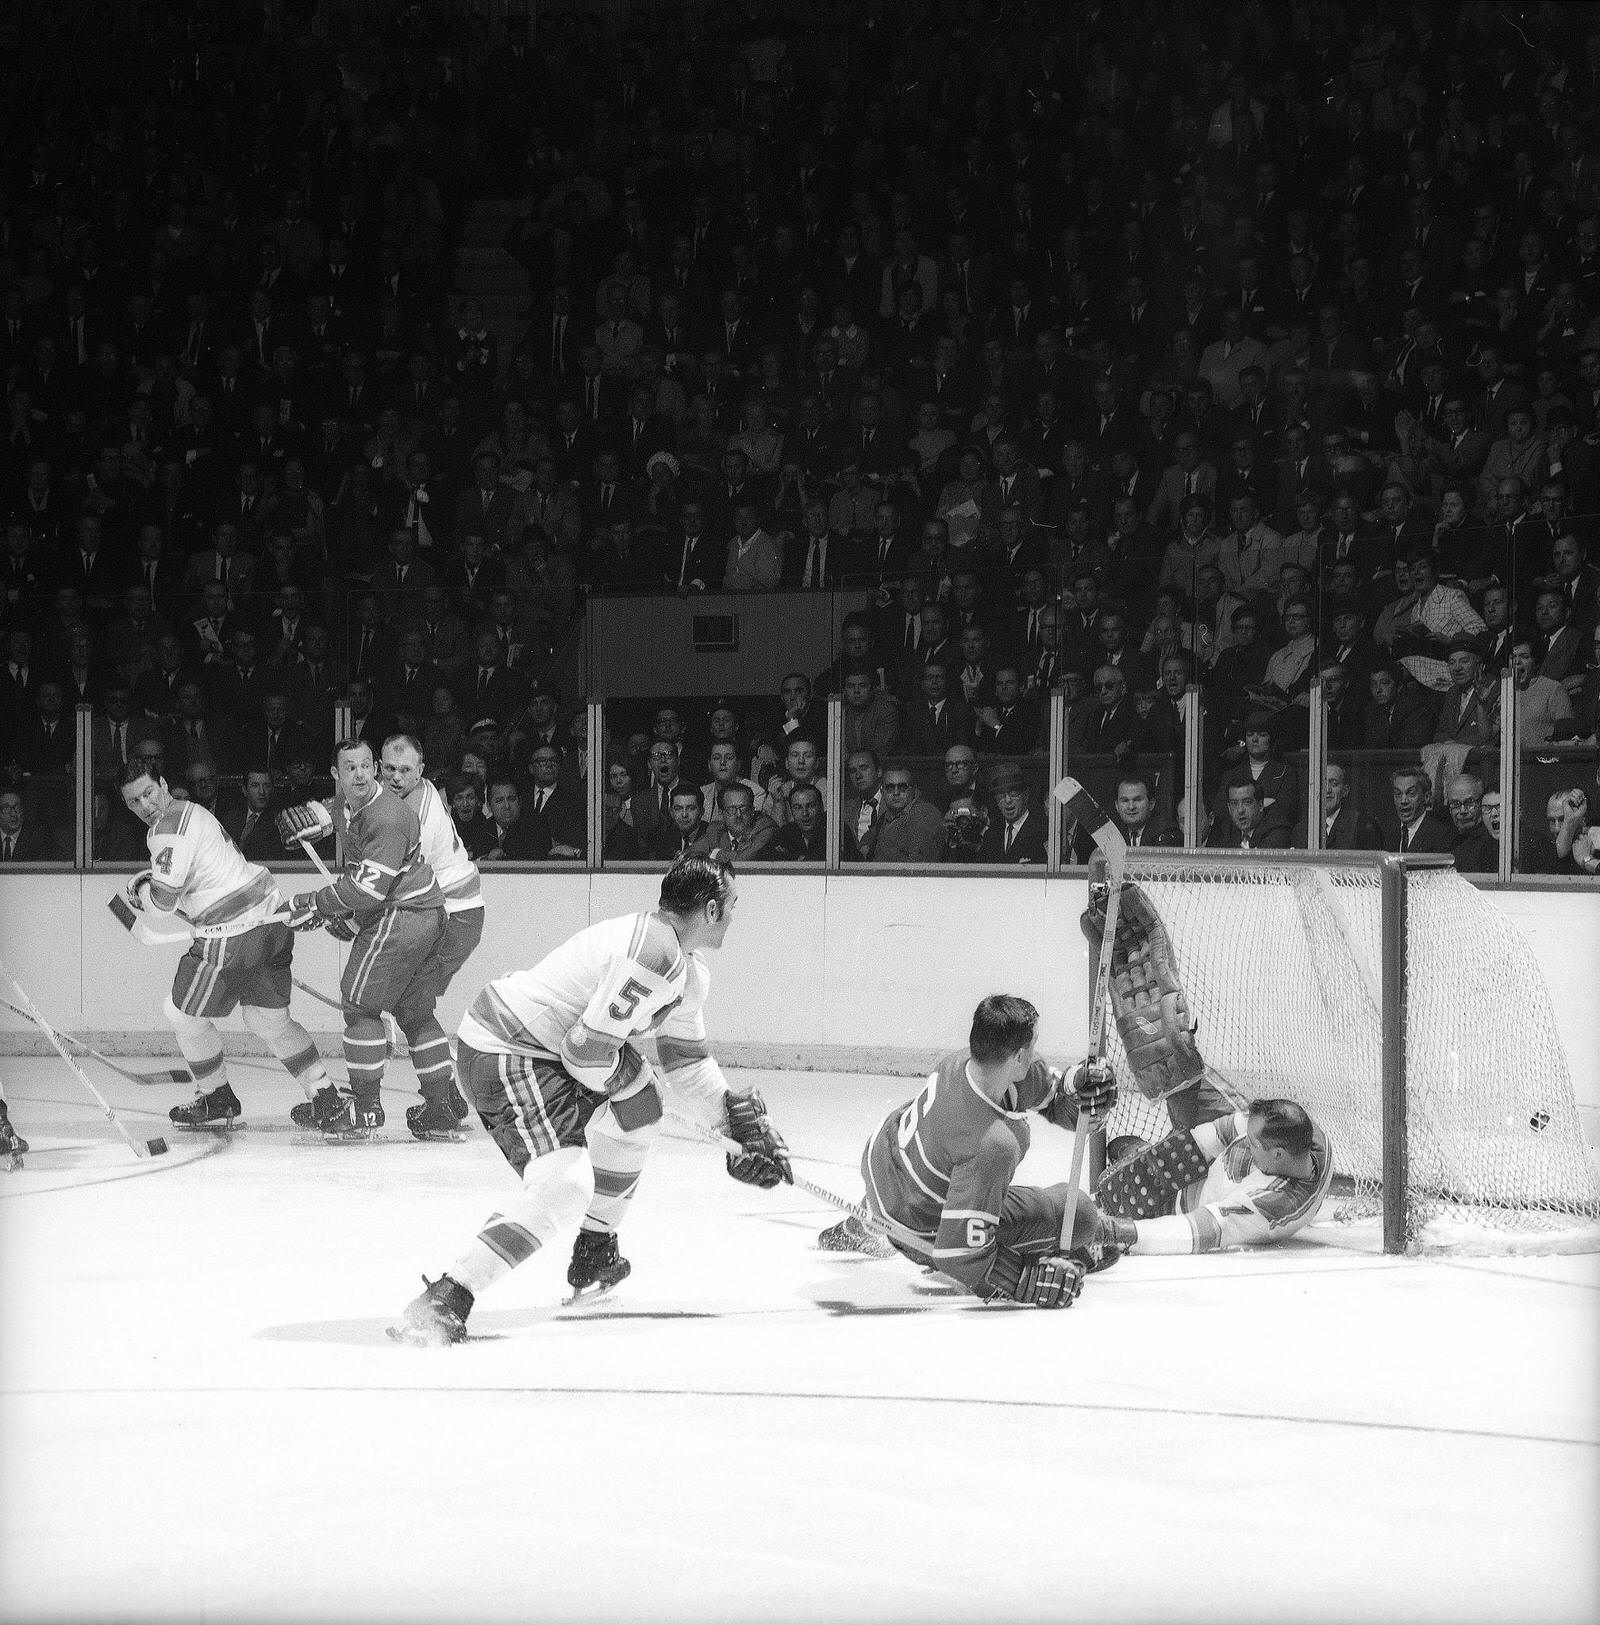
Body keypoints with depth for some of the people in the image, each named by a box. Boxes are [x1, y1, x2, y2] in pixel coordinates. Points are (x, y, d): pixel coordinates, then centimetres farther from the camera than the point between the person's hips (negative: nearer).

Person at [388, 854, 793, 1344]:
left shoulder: (690, 969, 14)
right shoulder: (657, 956, -22)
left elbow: (687, 1062, 26)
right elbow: (587, 1052, -23)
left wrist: (741, 1121, 21)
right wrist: (624, 1076, -3)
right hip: (505, 1058, -11)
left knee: (640, 1103, 27)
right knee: (566, 1184, -25)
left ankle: (595, 1257, 36)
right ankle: (444, 1301, -32)